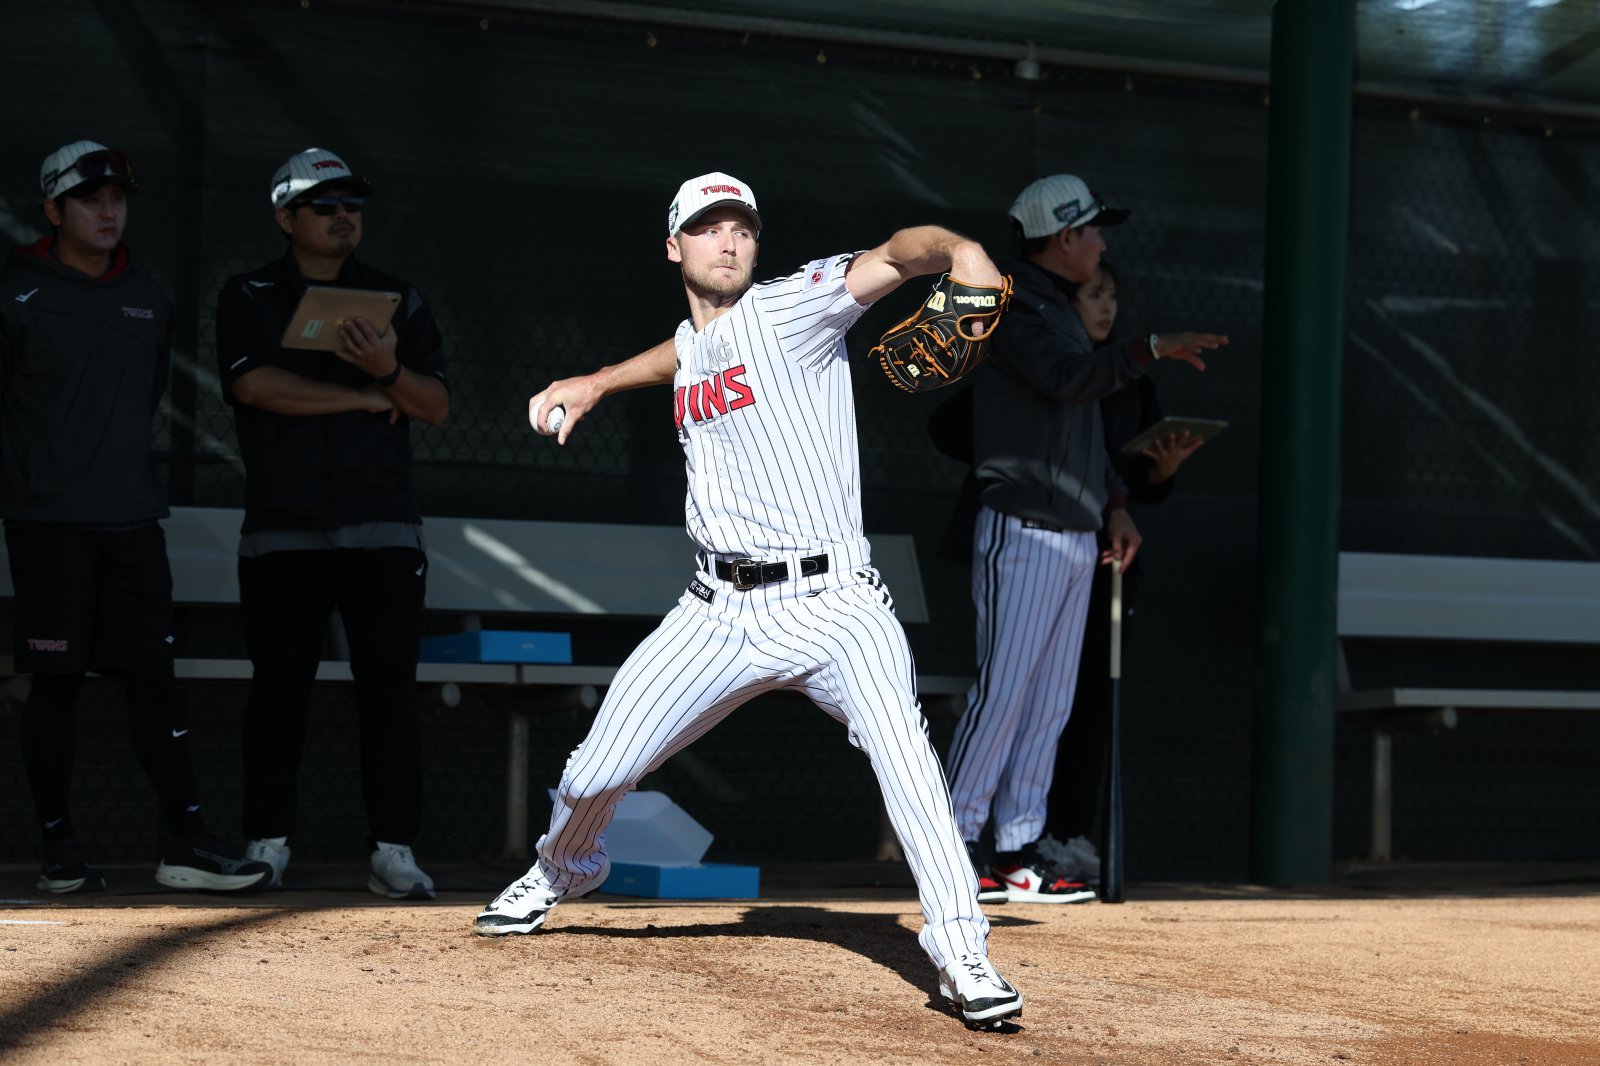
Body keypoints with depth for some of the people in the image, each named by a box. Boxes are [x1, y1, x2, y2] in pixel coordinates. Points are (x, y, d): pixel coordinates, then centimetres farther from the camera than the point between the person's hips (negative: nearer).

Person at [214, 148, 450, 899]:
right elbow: (255, 385, -11)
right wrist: (363, 398, -7)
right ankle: (267, 847, 7)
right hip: (281, 533, -1)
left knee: (390, 690, -5)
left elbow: (437, 407, 5)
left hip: (383, 530, 1)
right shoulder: (248, 300, 6)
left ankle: (394, 851, -4)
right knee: (279, 690, 0)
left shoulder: (397, 301, 12)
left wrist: (390, 371, -16)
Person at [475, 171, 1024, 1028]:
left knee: (901, 747, -31)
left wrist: (958, 251, -42)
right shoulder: (691, 349, 14)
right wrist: (599, 382, 38)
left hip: (831, 603, -6)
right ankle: (561, 870, 43)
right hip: (719, 608, 6)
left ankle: (961, 953, -25)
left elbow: (894, 255, -22)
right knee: (596, 770, 9)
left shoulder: (793, 307, -6)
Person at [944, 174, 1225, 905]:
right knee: (1003, 690, -11)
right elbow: (1069, 379, -27)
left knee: (1049, 703, 7)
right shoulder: (1014, 308, -9)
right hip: (1023, 531, -9)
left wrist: (1116, 507, 16)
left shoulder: (1063, 314, 21)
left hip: (1075, 537, 9)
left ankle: (1018, 855, 10)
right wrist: (1153, 349, -30)